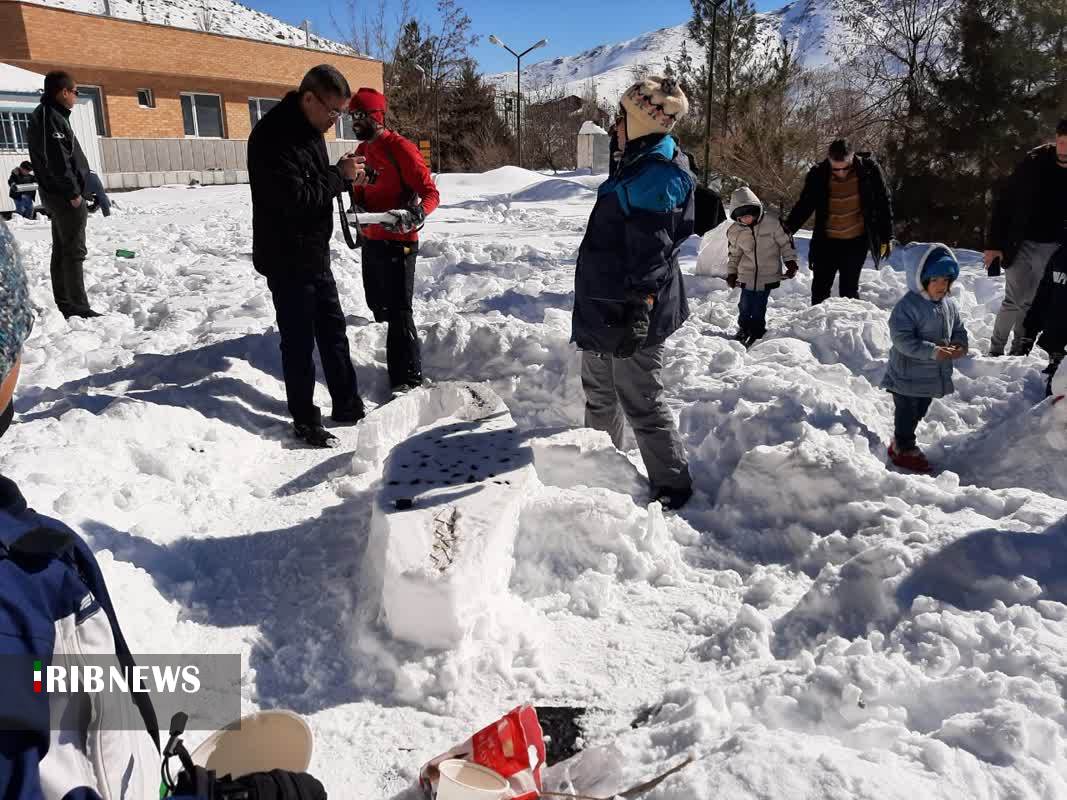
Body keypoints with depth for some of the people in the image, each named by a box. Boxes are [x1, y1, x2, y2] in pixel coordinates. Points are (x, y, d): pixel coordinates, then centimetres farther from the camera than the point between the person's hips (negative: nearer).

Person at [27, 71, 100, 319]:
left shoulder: (49, 115, 18)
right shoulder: (51, 116, -13)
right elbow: (58, 160, -21)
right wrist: (73, 192, -20)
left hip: (57, 194, 11)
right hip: (65, 195, -11)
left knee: (62, 250, 12)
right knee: (74, 251, -10)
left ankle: (65, 305, 18)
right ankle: (77, 308, -10)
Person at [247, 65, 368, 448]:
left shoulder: (308, 128, 9)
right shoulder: (273, 136, -21)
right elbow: (295, 197, -27)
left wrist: (346, 175, 0)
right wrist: (340, 175, -17)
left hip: (315, 255, 9)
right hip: (287, 260, -9)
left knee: (333, 330, 14)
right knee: (299, 340, 0)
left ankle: (347, 407, 26)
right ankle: (305, 421, 12)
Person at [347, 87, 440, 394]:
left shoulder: (400, 148, -14)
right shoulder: (362, 150, 12)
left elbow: (431, 193, -17)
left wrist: (416, 216, -36)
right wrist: (358, 205, 3)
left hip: (397, 241, -9)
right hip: (371, 240, 9)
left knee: (398, 311, -9)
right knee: (377, 304, 20)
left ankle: (409, 378, -4)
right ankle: (393, 361, 41)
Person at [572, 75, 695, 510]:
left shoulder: (658, 172, -18)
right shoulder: (639, 163, 14)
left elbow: (651, 252, -26)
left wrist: (638, 312, -30)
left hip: (629, 313, -11)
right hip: (605, 308, 11)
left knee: (641, 402, -1)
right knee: (600, 395, 22)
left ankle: (672, 487, 13)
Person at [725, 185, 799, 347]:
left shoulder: (772, 222, -10)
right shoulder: (734, 231, -2)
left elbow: (786, 242, 0)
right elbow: (734, 254, 13)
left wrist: (791, 262, -1)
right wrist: (731, 273, 13)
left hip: (768, 275, -2)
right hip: (746, 275, 2)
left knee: (759, 308, -2)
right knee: (745, 305, 3)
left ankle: (757, 333, 18)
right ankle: (743, 328, 29)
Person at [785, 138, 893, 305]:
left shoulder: (869, 170, -9)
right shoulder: (818, 175, -9)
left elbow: (883, 204, 1)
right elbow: (804, 206, 2)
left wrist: (886, 238, 1)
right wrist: (786, 230, -11)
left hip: (856, 241, -1)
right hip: (826, 242, 1)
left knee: (849, 289, 1)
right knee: (820, 289, 4)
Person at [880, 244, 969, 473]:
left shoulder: (950, 305, 3)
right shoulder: (907, 306, -21)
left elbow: (959, 330, 14)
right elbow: (903, 339, -26)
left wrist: (960, 346, -8)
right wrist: (933, 351, -31)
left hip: (934, 375, 8)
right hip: (908, 375, -8)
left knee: (919, 413, 20)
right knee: (906, 413, 4)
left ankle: (901, 442, 37)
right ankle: (904, 450, 20)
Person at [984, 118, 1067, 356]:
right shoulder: (1034, 163, -10)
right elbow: (1003, 201, -7)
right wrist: (994, 243, -11)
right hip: (1021, 244, -3)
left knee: (1031, 302, 11)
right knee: (1014, 301, -3)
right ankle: (996, 350, 10)